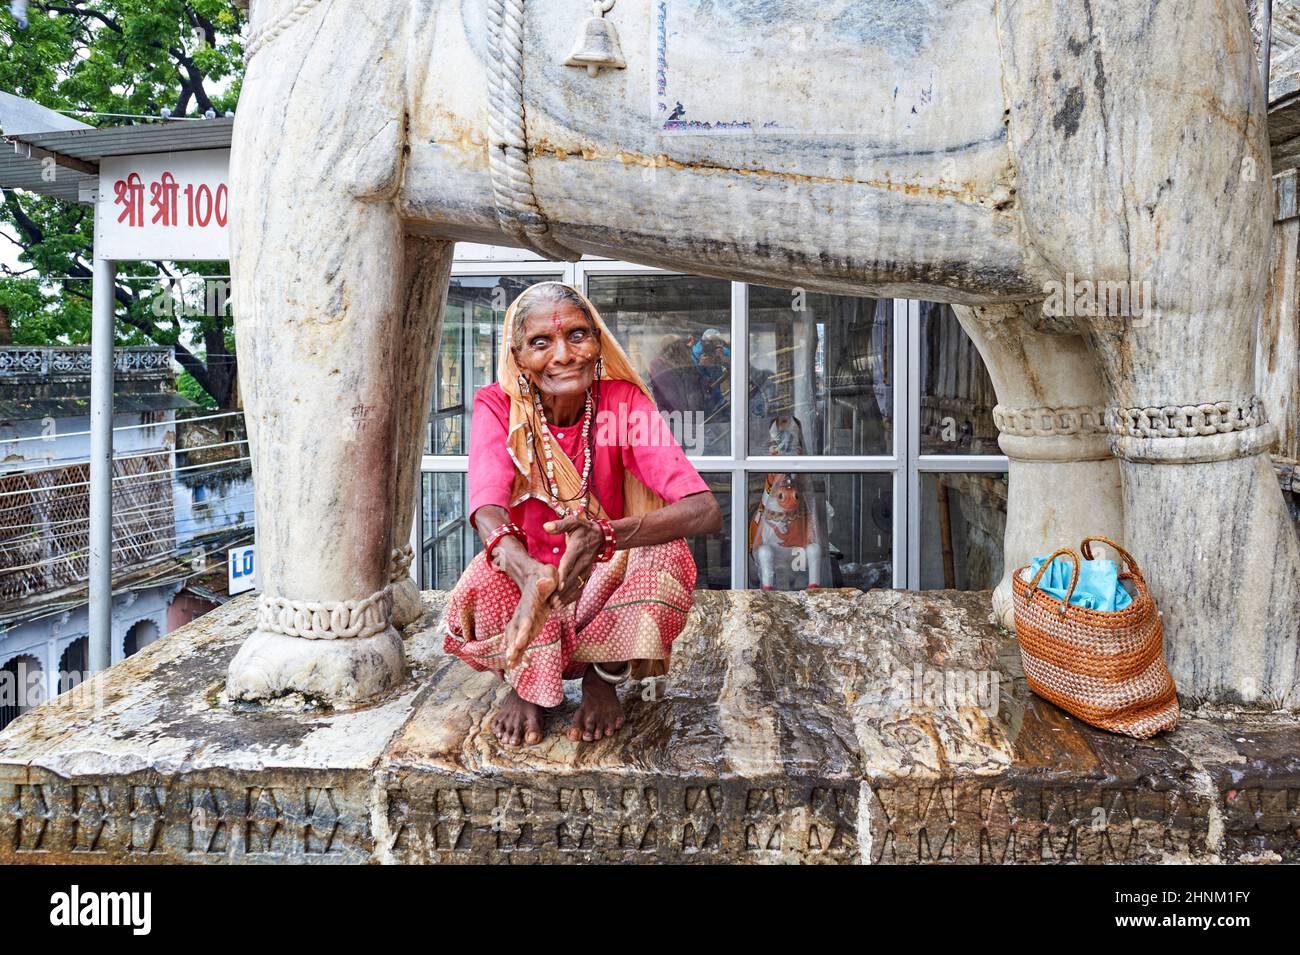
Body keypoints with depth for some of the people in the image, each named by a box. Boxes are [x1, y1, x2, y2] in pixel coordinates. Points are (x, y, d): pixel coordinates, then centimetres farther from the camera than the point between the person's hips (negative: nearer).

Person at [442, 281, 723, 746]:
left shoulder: (624, 402, -17)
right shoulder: (497, 406, -14)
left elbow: (707, 511, -31)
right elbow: (487, 511, -33)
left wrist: (604, 536, -51)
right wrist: (532, 579, -57)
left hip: (611, 580, 0)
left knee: (668, 557, -31)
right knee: (476, 595, -33)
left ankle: (603, 680, -5)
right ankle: (525, 681, 0)